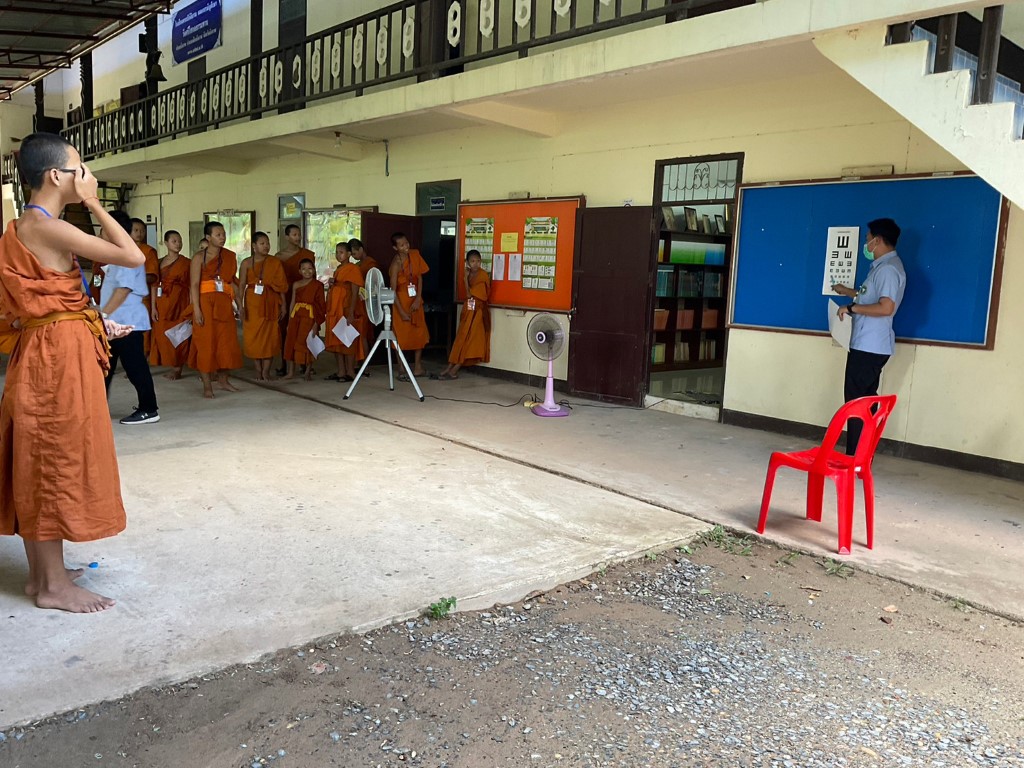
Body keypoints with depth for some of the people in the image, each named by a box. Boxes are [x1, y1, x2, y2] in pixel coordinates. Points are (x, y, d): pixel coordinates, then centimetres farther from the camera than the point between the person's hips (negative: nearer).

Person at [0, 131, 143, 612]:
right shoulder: (49, 227, -16)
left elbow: (42, 299, 14)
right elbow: (133, 257, -19)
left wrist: (94, 323, 15)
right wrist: (93, 204, -10)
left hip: (41, 353, 10)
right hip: (60, 355, -10)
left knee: (39, 464, 13)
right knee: (58, 461, -2)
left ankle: (42, 572, 24)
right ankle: (54, 585, 8)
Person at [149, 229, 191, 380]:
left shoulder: (186, 262, 2)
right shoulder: (160, 262, 8)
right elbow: (154, 284, 4)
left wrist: (191, 307, -10)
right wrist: (153, 307, -4)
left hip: (180, 302, -3)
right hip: (163, 303, 3)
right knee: (163, 334, 4)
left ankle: (178, 369, 5)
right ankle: (172, 367, 15)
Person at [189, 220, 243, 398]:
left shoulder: (230, 256, 9)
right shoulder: (199, 258, -4)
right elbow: (194, 285, -9)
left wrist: (237, 303, 5)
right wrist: (196, 309, -17)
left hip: (224, 304, 4)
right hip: (206, 303, -4)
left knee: (226, 341, 6)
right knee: (205, 342, -1)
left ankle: (222, 380, 20)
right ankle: (206, 385, 4)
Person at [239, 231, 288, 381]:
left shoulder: (275, 263, 4)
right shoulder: (247, 263, 3)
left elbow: (281, 285, 3)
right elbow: (242, 284, 0)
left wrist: (283, 304, -2)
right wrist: (240, 305, -8)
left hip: (270, 303, 0)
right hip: (252, 303, 0)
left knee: (269, 336, -3)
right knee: (252, 336, 1)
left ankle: (266, 371, 1)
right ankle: (258, 369, 11)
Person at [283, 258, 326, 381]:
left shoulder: (318, 285, -1)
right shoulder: (296, 285, 11)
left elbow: (321, 306, -3)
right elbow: (292, 303, 13)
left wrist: (317, 323, -10)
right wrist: (289, 320, 9)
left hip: (310, 317, -4)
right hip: (296, 316, 4)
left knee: (307, 343, -5)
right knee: (291, 342, 4)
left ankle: (308, 372, 7)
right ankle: (290, 371, 16)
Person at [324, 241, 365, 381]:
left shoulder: (353, 269, -7)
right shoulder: (337, 270, 19)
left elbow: (355, 293, -14)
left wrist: (351, 313, -20)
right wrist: (331, 284, 9)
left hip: (346, 311, -9)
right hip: (334, 311, 9)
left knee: (347, 341, -5)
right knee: (335, 342, 8)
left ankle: (350, 372, 1)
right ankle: (341, 371, 14)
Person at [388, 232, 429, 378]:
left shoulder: (415, 254, -3)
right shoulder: (396, 263, -19)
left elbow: (419, 277, 1)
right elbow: (393, 290, -18)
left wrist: (418, 299, -9)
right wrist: (401, 311, -19)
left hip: (415, 300, 6)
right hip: (401, 300, -6)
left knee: (419, 333, 9)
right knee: (402, 335, -1)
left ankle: (417, 366, 19)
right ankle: (402, 371, 6)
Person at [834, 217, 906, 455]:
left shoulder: (888, 268, -16)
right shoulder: (883, 266, 17)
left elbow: (886, 307, -27)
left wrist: (852, 308, -18)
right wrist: (848, 292, 40)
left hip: (870, 347, -10)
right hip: (868, 345, 10)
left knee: (856, 401, -7)